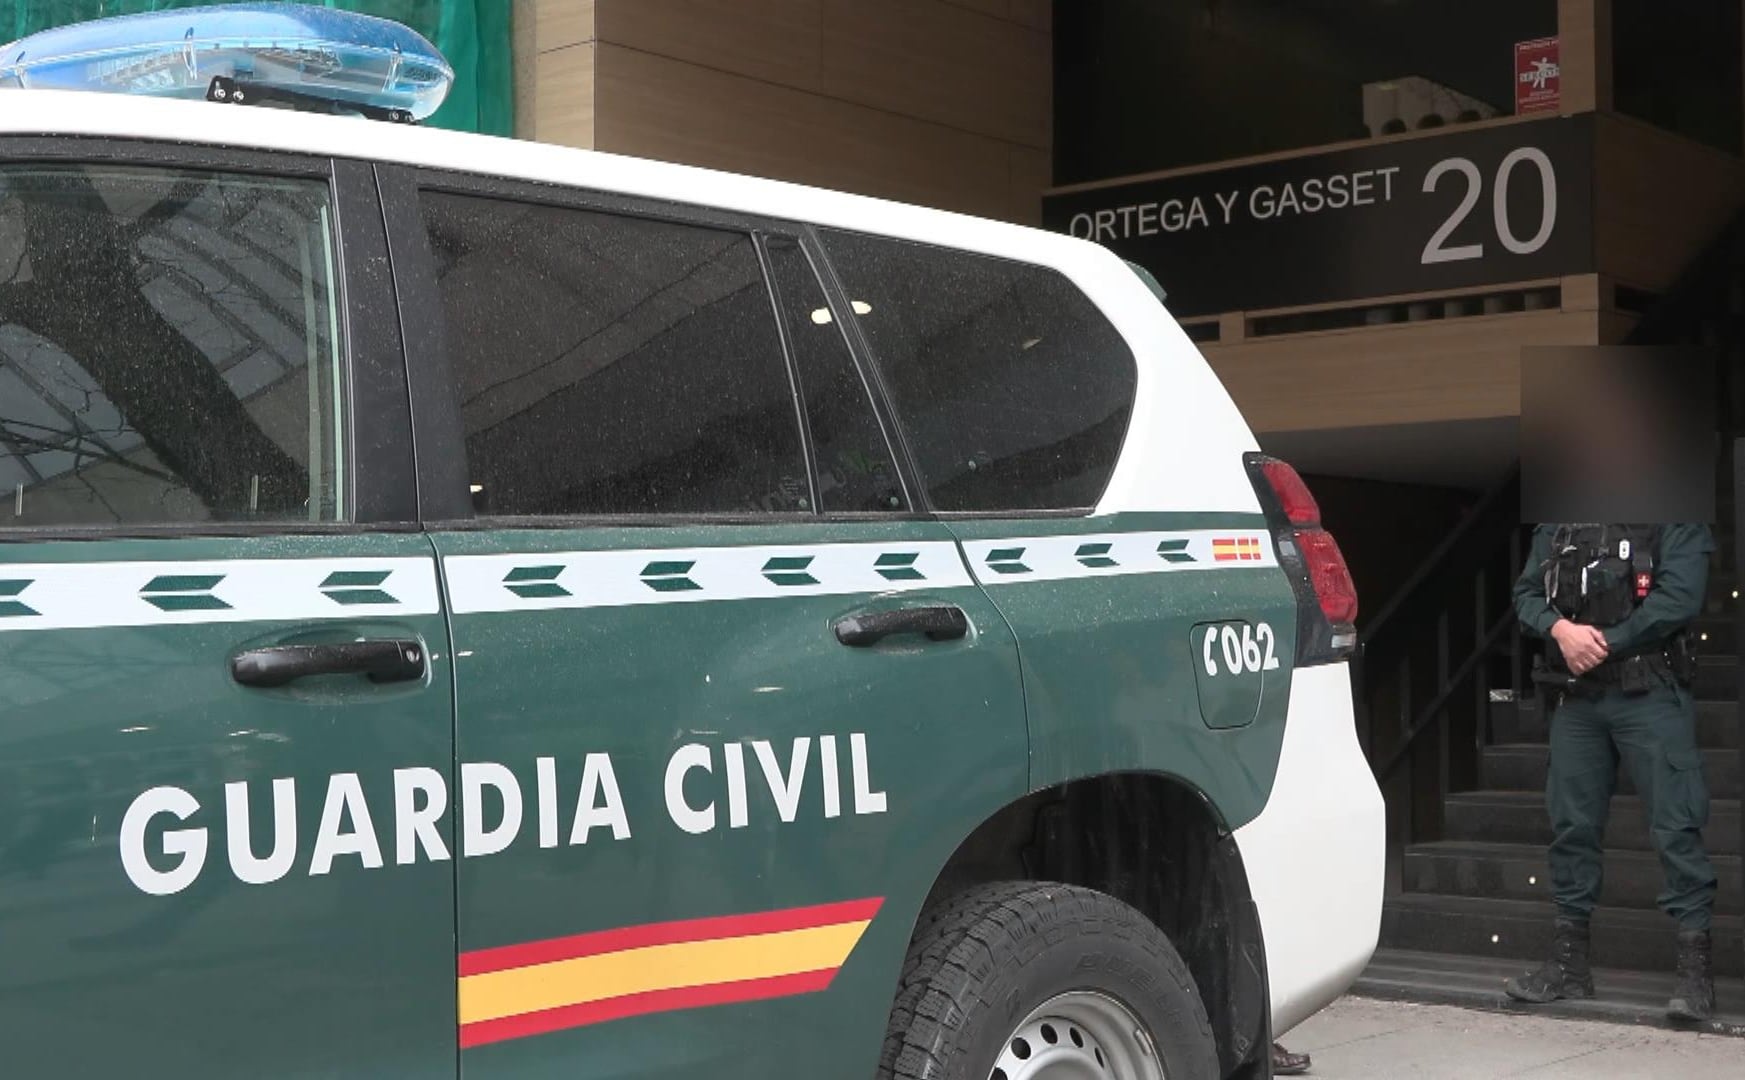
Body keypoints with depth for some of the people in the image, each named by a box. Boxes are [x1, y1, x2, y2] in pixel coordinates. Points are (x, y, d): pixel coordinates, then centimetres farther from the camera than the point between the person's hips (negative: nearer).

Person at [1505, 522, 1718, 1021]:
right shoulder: (1556, 527, 13)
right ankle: (1568, 963, 19)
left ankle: (1696, 968, -1)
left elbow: (1679, 596, -13)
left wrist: (1605, 644, -14)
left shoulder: (1676, 522, -2)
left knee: (1676, 826, -6)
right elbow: (1527, 592, 9)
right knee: (1572, 825, 10)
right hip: (1575, 696, 5)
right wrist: (1560, 629, -11)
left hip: (1649, 694, -5)